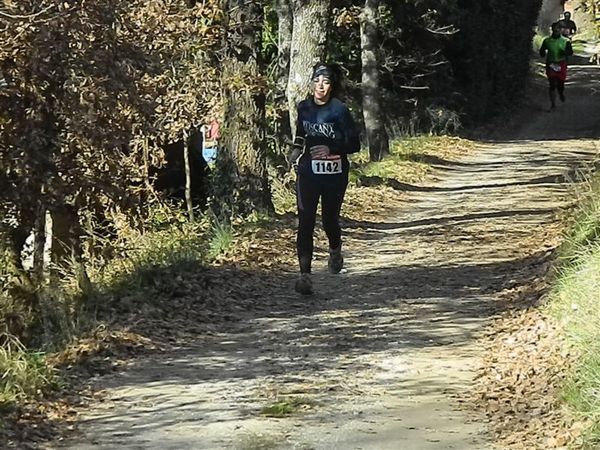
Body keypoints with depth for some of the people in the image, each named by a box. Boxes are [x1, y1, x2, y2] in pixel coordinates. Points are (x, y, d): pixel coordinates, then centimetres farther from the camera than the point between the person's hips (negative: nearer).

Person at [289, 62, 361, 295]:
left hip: (334, 174, -2)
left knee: (329, 221, 10)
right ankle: (305, 275, -13)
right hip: (308, 173, 2)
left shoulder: (339, 110, -9)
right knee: (305, 223, -10)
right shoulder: (304, 107, 3)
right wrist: (297, 148, 11)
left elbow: (355, 144, -10)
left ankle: (335, 251, 45)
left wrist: (331, 149, -24)